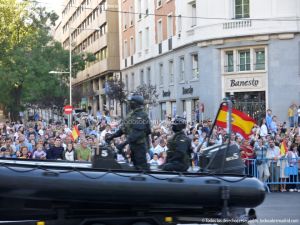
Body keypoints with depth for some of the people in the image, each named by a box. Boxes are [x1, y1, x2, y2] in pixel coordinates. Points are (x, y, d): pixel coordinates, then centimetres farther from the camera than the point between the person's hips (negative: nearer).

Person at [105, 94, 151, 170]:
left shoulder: (141, 115, -17)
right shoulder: (131, 115, 13)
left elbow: (138, 132, -26)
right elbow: (123, 128, 14)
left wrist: (125, 143, -31)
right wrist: (112, 135, 1)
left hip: (140, 145, -9)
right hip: (133, 145, 9)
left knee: (141, 166, -7)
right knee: (136, 166, 14)